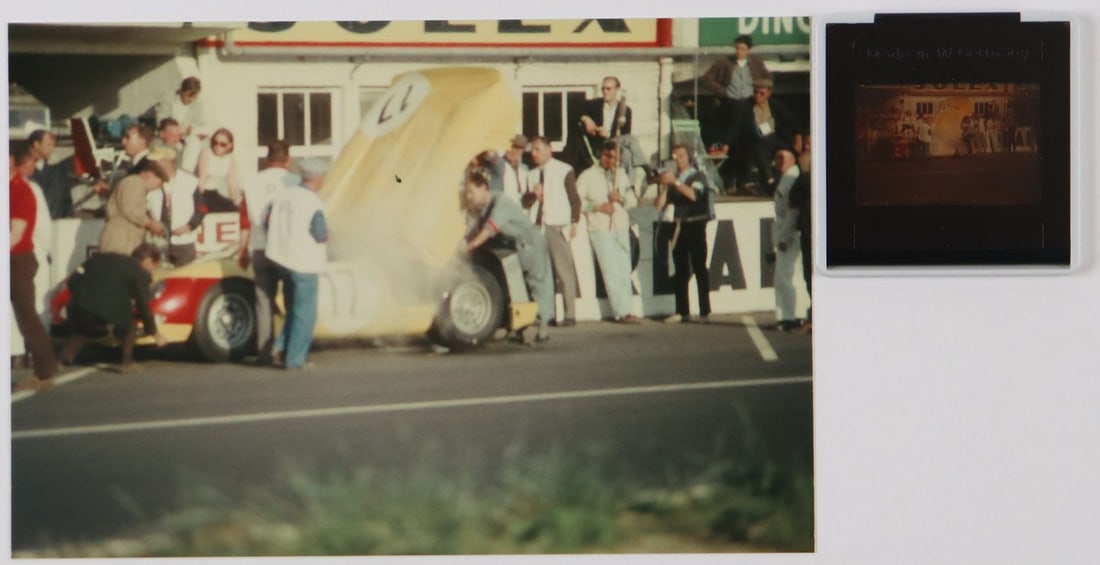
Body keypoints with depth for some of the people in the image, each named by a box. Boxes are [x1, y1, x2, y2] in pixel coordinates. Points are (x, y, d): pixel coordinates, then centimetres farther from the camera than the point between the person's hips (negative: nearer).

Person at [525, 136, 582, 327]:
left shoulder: (564, 171, 2)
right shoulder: (532, 175, 18)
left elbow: (574, 198, 0)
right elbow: (526, 203, 16)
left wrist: (574, 223, -8)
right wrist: (533, 195, -5)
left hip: (558, 227, -5)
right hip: (538, 227, 5)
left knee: (564, 272, -7)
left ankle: (569, 315, -5)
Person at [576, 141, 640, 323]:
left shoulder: (621, 174, 17)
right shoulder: (588, 175, 3)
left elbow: (633, 199, 16)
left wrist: (621, 198, -4)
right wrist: (597, 207, -14)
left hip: (621, 227, 5)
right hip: (600, 228, -5)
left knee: (624, 271, 2)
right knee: (611, 271, -10)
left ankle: (627, 310, 5)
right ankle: (622, 311, -12)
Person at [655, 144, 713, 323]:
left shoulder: (698, 177, 2)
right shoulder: (672, 179, 13)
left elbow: (693, 194, -19)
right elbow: (659, 205, 7)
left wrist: (675, 182, -24)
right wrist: (664, 186, -6)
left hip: (696, 226, -4)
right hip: (679, 227, 4)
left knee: (699, 267, -7)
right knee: (681, 270, 3)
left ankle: (705, 311, -8)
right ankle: (683, 312, 4)